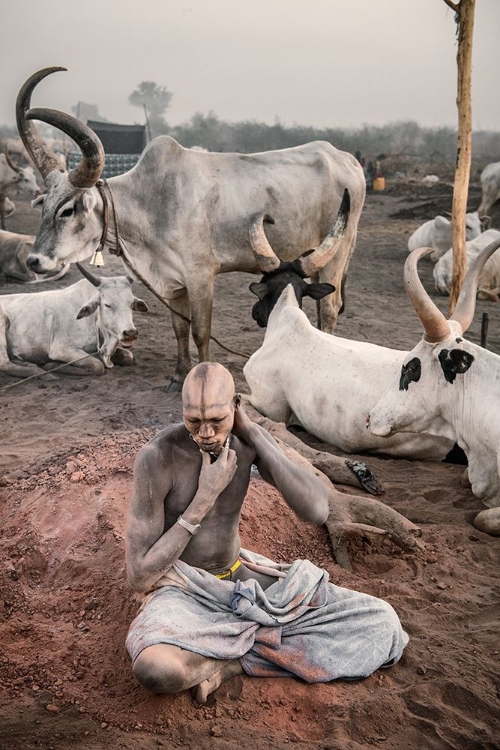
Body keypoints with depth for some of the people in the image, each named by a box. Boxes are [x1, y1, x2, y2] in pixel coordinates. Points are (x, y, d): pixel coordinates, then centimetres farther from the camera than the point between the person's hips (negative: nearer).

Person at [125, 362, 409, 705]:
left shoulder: (248, 439, -9)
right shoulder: (157, 457, -23)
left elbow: (317, 511, -22)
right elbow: (140, 577, -19)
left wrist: (252, 431, -23)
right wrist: (205, 496, -25)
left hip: (240, 576, 5)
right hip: (182, 590, -5)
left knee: (381, 623, -9)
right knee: (155, 668, -43)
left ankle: (232, 661, -12)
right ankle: (259, 647, -12)